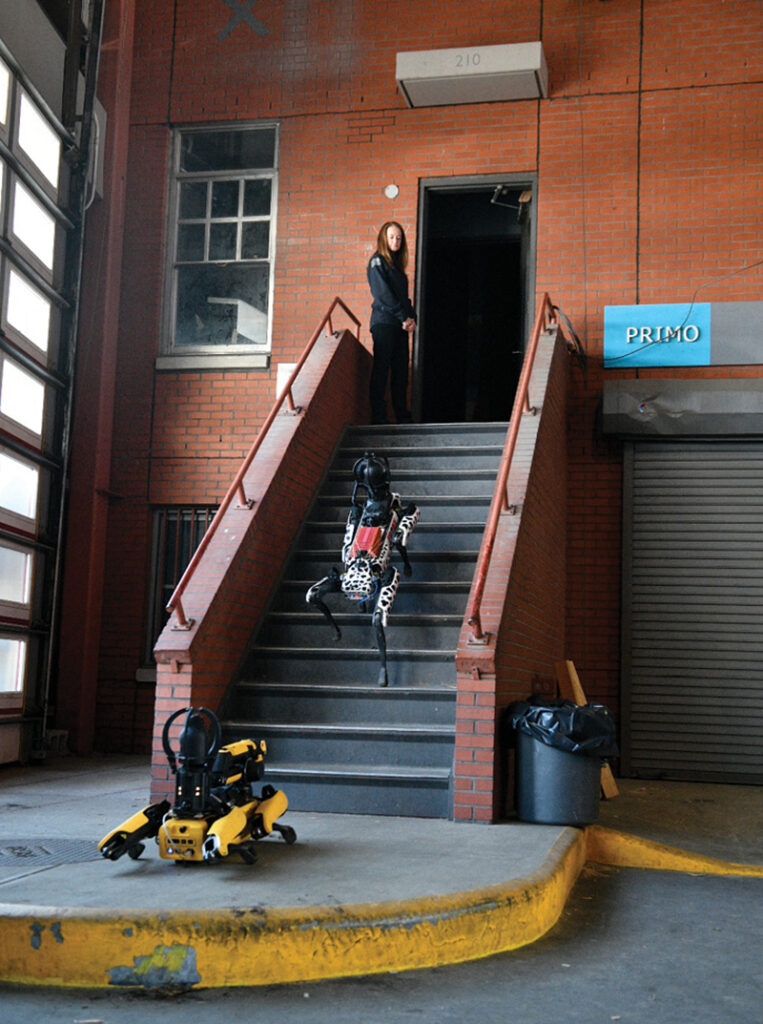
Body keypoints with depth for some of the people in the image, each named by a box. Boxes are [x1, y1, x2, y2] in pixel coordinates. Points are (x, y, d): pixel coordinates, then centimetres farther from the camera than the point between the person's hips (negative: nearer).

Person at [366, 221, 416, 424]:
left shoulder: (397, 264, 22)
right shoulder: (377, 262, -1)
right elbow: (384, 295, -11)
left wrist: (411, 318, 2)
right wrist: (404, 317, -12)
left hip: (400, 325, 7)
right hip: (384, 322, -7)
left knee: (401, 370, 4)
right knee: (381, 369, -8)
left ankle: (402, 416, 5)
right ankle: (378, 415, -10)